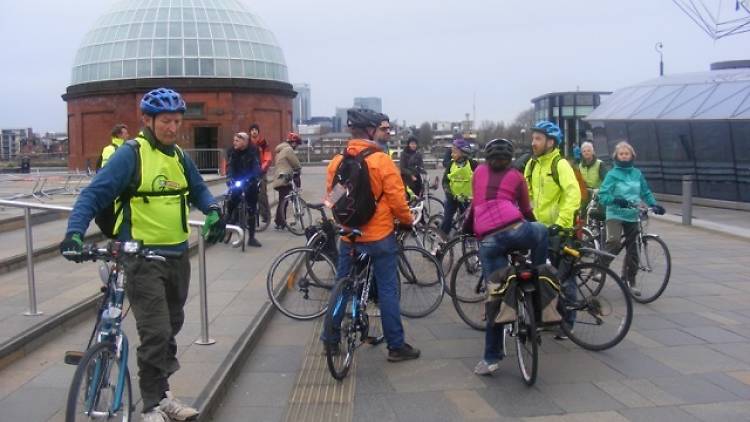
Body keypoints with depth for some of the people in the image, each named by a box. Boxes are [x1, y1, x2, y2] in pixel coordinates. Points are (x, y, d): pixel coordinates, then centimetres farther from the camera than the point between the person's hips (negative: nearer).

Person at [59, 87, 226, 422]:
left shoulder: (179, 157, 10)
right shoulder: (131, 154, -11)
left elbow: (198, 190, 21)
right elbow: (94, 194, -15)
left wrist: (213, 211, 0)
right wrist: (74, 233, -28)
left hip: (178, 256, 7)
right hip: (143, 259, -7)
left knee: (171, 329, 16)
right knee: (156, 334, -10)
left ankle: (161, 395, 31)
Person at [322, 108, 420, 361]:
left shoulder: (337, 162, 1)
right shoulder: (382, 161, -14)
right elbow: (396, 199, -13)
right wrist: (407, 221, 4)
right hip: (380, 237, -5)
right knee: (387, 291, 3)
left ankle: (331, 337, 24)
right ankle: (396, 346, 9)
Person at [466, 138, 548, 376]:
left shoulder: (479, 172, 21)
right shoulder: (516, 176, 16)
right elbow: (526, 211, 19)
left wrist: (468, 229, 45)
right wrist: (532, 225, 38)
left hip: (487, 241, 2)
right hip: (515, 231, -2)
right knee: (541, 230, 32)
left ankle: (491, 358, 8)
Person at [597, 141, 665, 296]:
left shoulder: (637, 173, 8)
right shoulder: (612, 174, -4)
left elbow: (646, 192, 16)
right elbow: (602, 195, -11)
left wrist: (654, 204, 0)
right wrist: (616, 200, -29)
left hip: (632, 215, 4)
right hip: (615, 214, -4)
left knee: (632, 249, 7)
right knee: (614, 243, -27)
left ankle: (630, 281, 20)